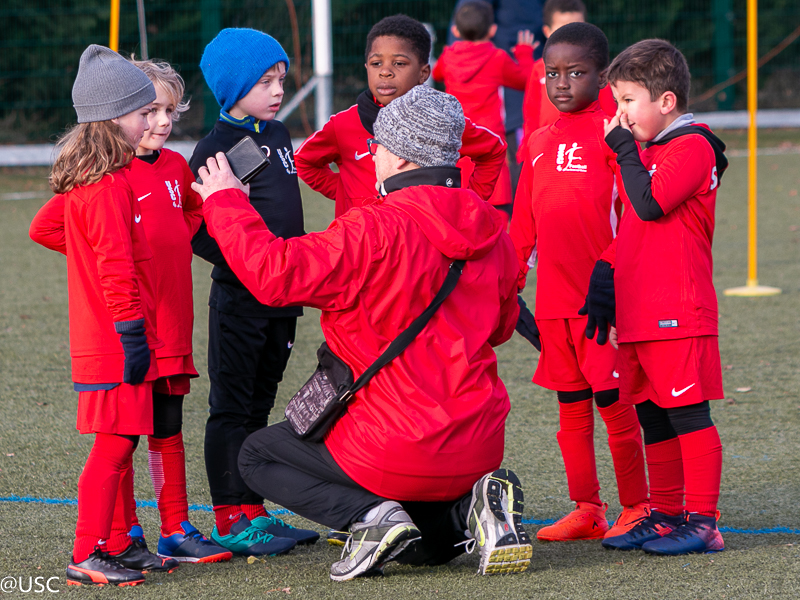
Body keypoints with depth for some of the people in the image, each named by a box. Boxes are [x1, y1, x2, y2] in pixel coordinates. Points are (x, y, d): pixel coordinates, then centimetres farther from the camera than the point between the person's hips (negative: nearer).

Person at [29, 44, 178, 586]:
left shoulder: (81, 180, 13)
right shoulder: (108, 184, -18)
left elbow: (43, 229, 25)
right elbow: (115, 265, -22)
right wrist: (132, 333, -21)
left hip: (100, 336, 10)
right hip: (114, 340, -10)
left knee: (122, 441, 15)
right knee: (115, 442, -8)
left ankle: (120, 544, 22)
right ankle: (88, 556, -6)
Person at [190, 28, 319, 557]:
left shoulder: (279, 135, 12)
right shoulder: (216, 148, -12)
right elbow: (197, 231, -14)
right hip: (239, 299, -8)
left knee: (259, 404, 13)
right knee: (232, 408, -2)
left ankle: (253, 511, 19)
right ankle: (231, 520, 0)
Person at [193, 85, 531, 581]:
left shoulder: (376, 229, -19)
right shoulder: (492, 233, 3)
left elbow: (276, 273, -21)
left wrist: (226, 203, -7)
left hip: (397, 451, -6)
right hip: (479, 446, 7)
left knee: (258, 456, 16)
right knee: (426, 547, 34)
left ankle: (370, 515, -6)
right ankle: (477, 506, 0)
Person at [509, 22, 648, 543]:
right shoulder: (540, 141, 14)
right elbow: (524, 223, 20)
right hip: (554, 299, 6)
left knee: (613, 401, -3)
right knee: (571, 404, 10)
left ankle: (637, 509, 6)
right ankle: (586, 509, 17)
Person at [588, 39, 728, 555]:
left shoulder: (693, 148, -9)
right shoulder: (648, 152, 20)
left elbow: (650, 203, -22)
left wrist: (623, 147, -12)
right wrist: (605, 275, 15)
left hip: (678, 317, -9)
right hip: (637, 316, 9)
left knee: (689, 416, -7)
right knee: (654, 419, 13)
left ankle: (702, 522, -5)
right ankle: (665, 516, 21)